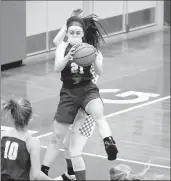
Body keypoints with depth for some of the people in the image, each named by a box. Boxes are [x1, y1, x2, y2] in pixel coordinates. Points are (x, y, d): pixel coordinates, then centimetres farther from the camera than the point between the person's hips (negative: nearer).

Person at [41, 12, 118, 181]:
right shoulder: (63, 47, -3)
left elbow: (99, 72, -14)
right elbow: (57, 68, -20)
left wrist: (95, 58, -36)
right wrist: (68, 56, -40)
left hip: (88, 89, -1)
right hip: (68, 92, 1)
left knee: (98, 114, -37)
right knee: (56, 138, 7)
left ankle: (109, 144, -53)